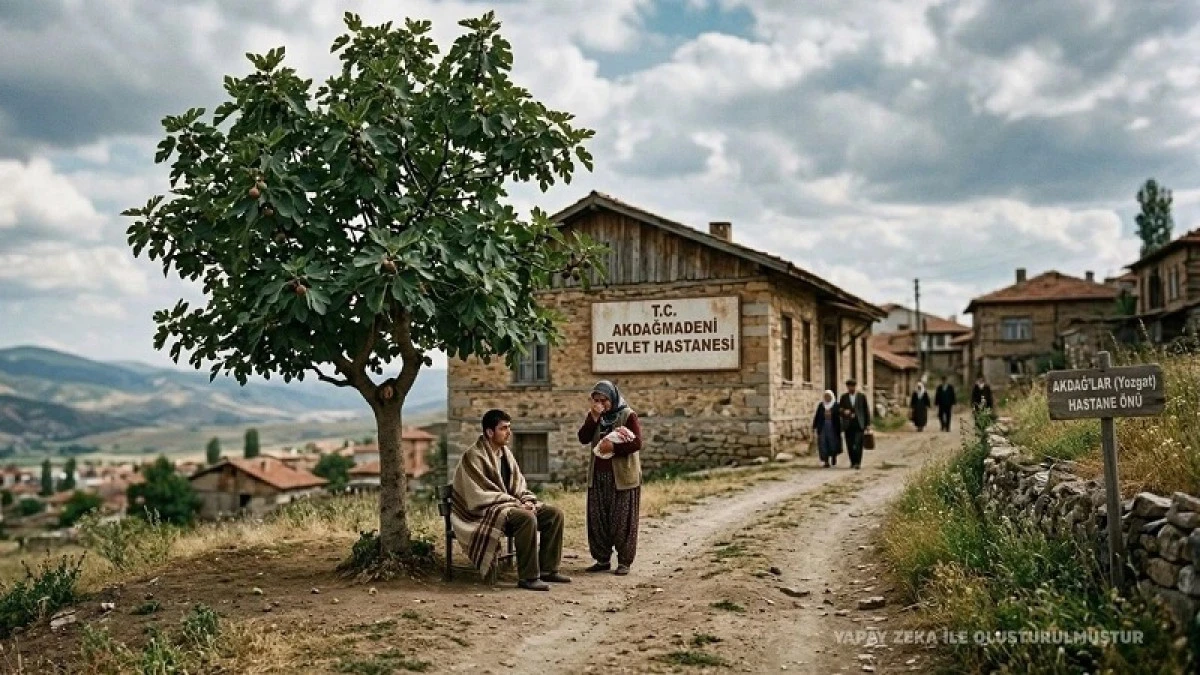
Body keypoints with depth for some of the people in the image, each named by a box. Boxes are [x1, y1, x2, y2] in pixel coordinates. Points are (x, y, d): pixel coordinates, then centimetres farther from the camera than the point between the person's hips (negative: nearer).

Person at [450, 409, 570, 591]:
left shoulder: (505, 453, 11)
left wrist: (527, 501, -7)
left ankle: (547, 569, 1)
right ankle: (528, 577, -25)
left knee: (554, 514, -5)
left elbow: (519, 485, 15)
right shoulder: (474, 456, -15)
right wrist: (517, 504, -20)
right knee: (527, 518, -34)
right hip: (485, 512, -9)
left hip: (509, 505, 9)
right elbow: (480, 495, -19)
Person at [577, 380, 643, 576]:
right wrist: (594, 417, -13)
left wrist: (613, 447, -20)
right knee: (597, 519, 7)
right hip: (598, 475, 5)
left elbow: (636, 443, -14)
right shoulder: (593, 416, 11)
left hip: (622, 476, -5)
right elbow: (583, 438, -3)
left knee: (622, 520, -1)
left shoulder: (628, 415, -5)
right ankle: (602, 559, 17)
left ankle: (624, 561, 7)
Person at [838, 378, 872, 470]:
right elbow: (839, 408, 10)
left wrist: (868, 424, 3)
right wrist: (844, 411, -14)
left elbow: (866, 410, 6)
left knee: (858, 444, -12)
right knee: (850, 445, 2)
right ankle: (853, 462, 14)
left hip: (859, 424, -2)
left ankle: (858, 463, -11)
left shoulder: (862, 396, 5)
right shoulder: (844, 397, 9)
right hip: (848, 425, 2)